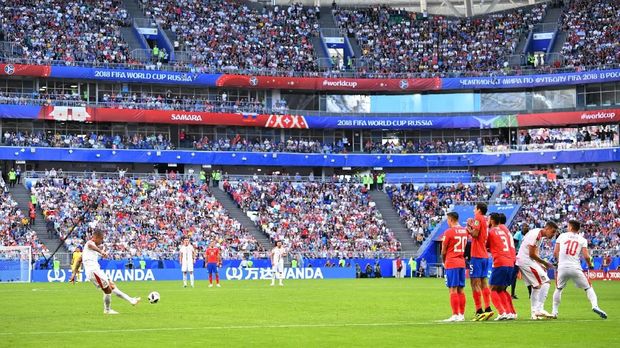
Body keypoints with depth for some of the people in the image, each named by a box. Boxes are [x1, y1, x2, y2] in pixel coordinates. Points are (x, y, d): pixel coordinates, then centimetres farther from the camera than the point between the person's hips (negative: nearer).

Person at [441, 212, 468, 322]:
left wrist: (443, 261, 13)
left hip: (451, 263, -7)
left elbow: (443, 251, -4)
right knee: (460, 290, 9)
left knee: (453, 290, -6)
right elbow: (464, 246, 13)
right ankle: (462, 315, 10)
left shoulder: (449, 232, -10)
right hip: (462, 262, 7)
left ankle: (455, 315, -9)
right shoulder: (464, 231, 10)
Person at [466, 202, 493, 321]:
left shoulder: (478, 218, -8)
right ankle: (488, 309, 7)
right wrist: (471, 227, 14)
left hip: (477, 256, -9)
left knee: (475, 283, -9)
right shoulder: (485, 220, 19)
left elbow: (475, 234, -17)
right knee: (484, 283, 10)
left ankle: (479, 311, -13)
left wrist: (469, 228, -1)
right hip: (485, 256, 9)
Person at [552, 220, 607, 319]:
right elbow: (586, 256, -3)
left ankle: (554, 312, 19)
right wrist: (590, 265, 16)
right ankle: (595, 306, -11)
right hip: (575, 268, -1)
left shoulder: (562, 236, 10)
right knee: (588, 288, 10)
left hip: (562, 268, 1)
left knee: (558, 289, 22)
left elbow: (555, 253, 7)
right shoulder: (582, 240, 8)